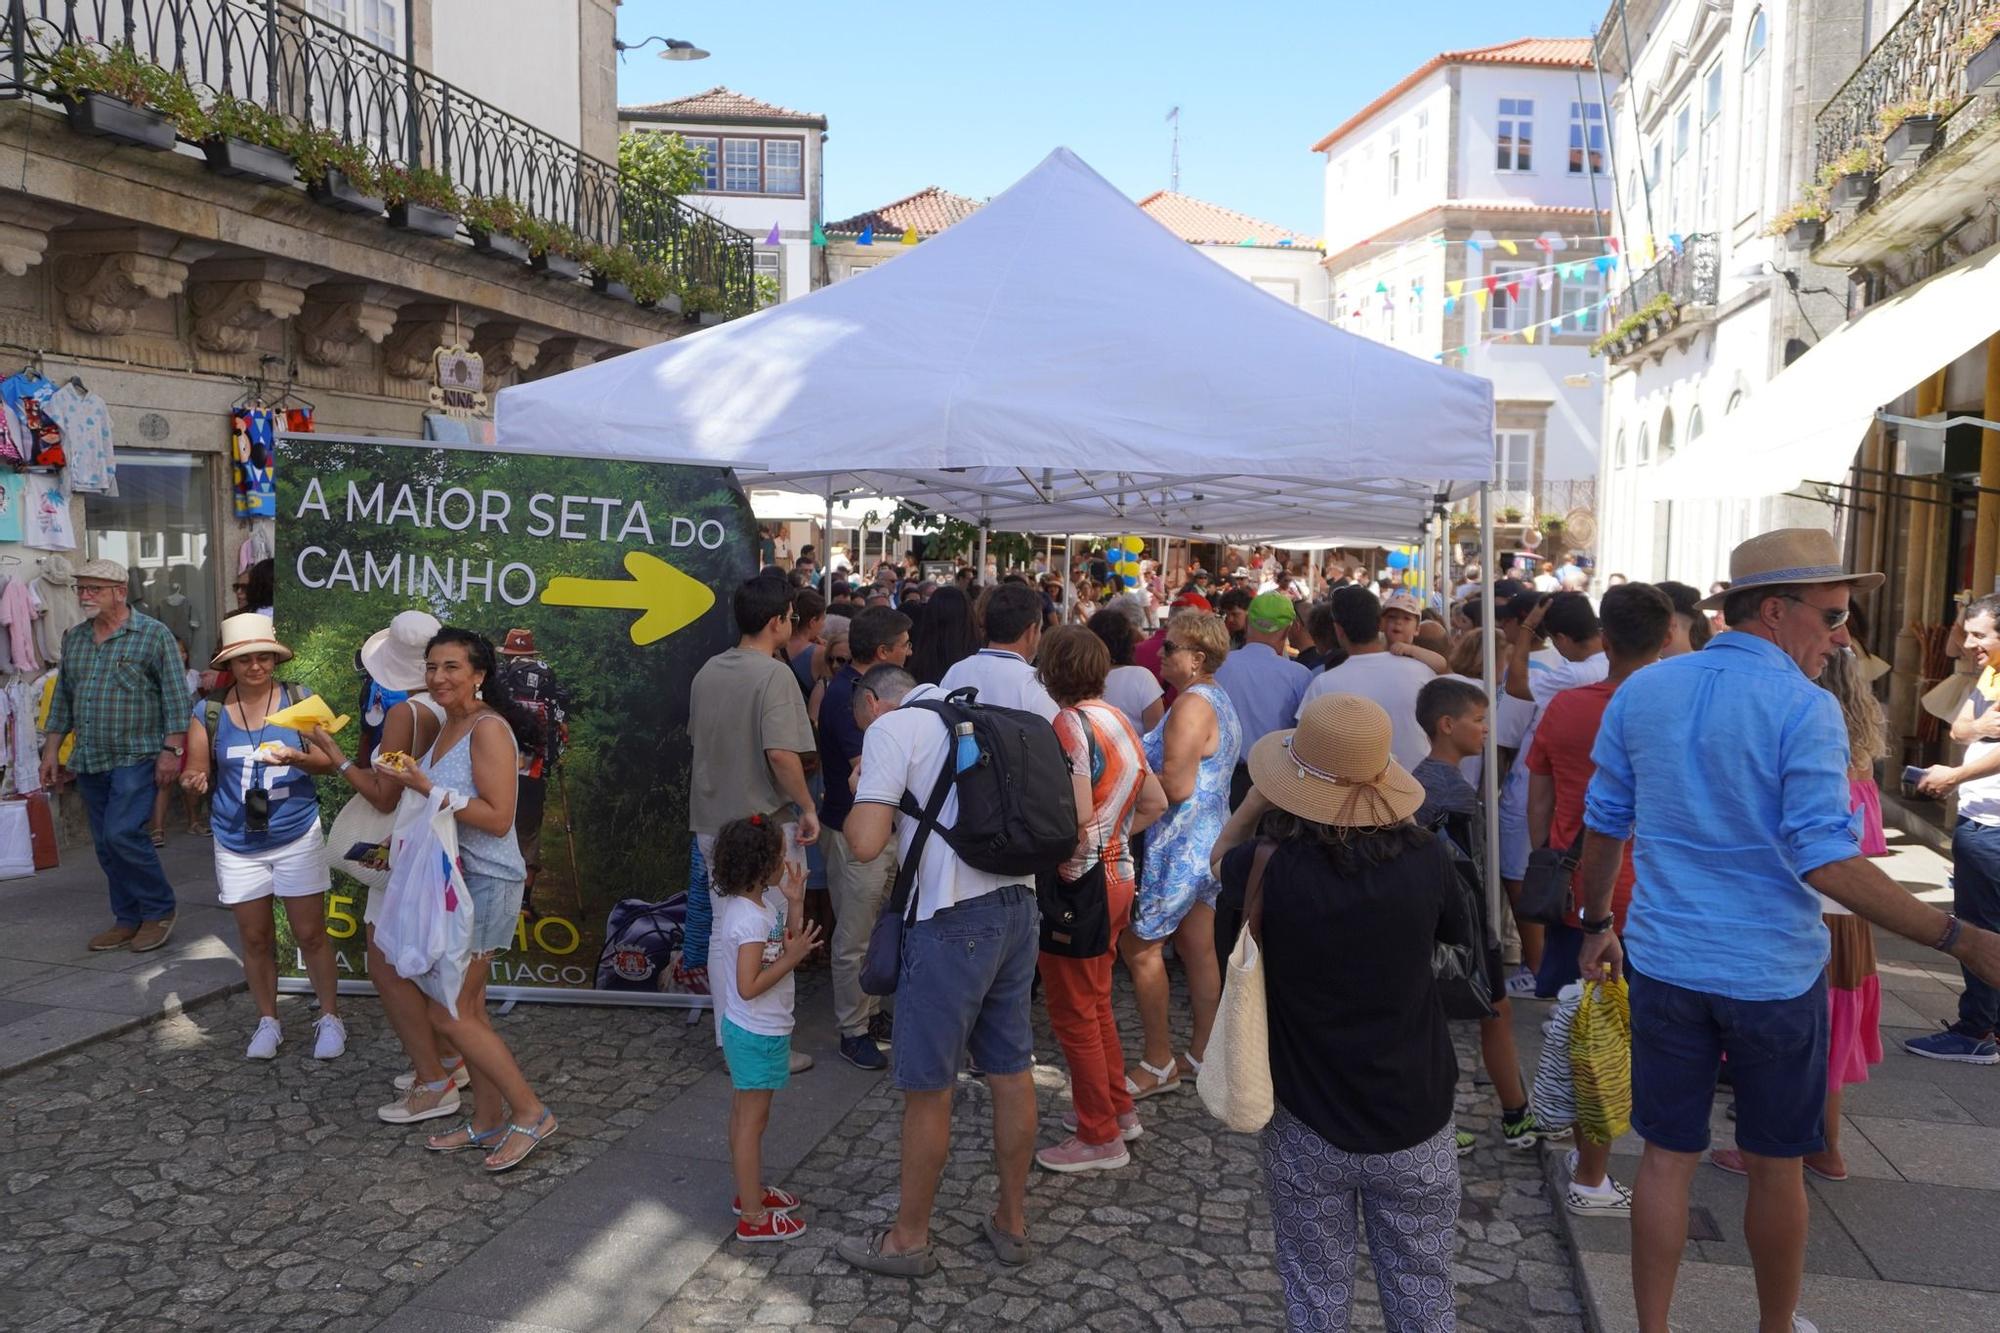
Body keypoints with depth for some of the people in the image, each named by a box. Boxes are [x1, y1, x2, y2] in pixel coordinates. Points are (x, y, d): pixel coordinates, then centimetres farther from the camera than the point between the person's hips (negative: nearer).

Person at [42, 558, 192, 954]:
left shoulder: (154, 634, -6)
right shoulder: (73, 638, 12)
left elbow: (176, 698, -9)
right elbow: (62, 699, 18)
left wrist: (171, 749, -14)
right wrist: (51, 749, 14)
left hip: (136, 757, -6)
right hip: (89, 760, 7)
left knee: (122, 833, -16)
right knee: (105, 845, 8)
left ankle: (159, 909, 1)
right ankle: (129, 920, 18)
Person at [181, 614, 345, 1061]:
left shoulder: (299, 700, -5)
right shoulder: (209, 713, -1)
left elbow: (329, 761, -4)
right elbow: (195, 773, 3)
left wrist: (297, 758, -24)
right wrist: (193, 781, -20)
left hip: (297, 837, -2)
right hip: (238, 845, 2)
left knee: (310, 933, 4)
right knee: (255, 938, 11)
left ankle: (330, 1017, 18)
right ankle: (267, 1021, 27)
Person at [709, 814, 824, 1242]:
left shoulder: (758, 903, 3)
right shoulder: (751, 918, -26)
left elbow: (785, 945, 11)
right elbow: (749, 986, -27)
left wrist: (794, 904, 1)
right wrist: (792, 957, -24)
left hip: (745, 1030, 10)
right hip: (758, 1035, -10)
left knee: (744, 1116, 20)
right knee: (752, 1121, 0)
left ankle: (750, 1191, 35)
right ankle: (753, 1217, 10)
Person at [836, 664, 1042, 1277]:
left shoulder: (890, 727, -5)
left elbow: (865, 842, -16)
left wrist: (860, 795, 5)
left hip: (954, 920, -8)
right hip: (1019, 904, 8)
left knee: (927, 1088, 6)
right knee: (1012, 1072, 16)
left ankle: (909, 1239, 21)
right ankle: (1012, 1222, 29)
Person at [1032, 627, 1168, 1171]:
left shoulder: (1070, 724, -18)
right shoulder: (1119, 721, 8)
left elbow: (1077, 816, -26)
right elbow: (1154, 803, 14)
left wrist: (1061, 863, -12)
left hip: (1080, 881, -9)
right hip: (1118, 875, 9)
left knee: (1074, 1011, 2)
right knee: (1096, 1002, 22)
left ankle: (1100, 1137, 11)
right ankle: (1118, 1108, 33)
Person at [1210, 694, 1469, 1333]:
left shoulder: (1266, 868, -19)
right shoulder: (1423, 859, -17)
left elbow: (1219, 855, 6)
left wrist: (1261, 795, 5)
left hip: (1306, 1127, -1)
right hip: (1415, 1124, 1)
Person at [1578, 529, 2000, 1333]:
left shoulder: (1641, 691, 0)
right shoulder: (1805, 708, -15)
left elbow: (1604, 823, 7)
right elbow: (1824, 861, -22)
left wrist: (1598, 923, 20)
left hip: (1665, 965, 3)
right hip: (1772, 975, -3)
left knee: (1666, 1158, 12)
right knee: (1775, 1167, 16)